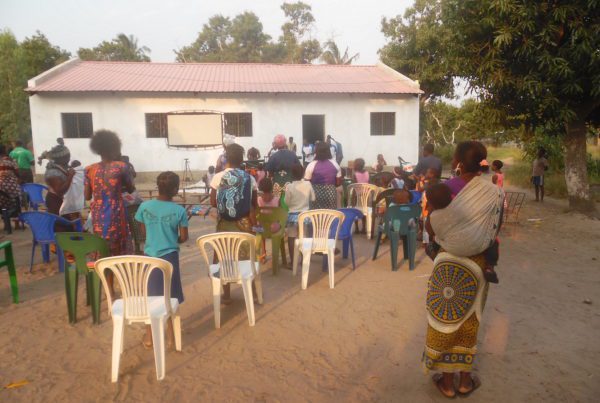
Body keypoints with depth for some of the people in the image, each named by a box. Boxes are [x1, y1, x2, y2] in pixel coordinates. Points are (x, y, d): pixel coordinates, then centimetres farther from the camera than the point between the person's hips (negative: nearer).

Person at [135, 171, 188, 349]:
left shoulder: (144, 206, -7)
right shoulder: (179, 210, -12)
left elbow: (144, 231, 6)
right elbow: (184, 237, -5)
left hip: (150, 256, 2)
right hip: (169, 256, -2)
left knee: (150, 296, 14)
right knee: (170, 297, 13)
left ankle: (149, 337, 21)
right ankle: (171, 333, 23)